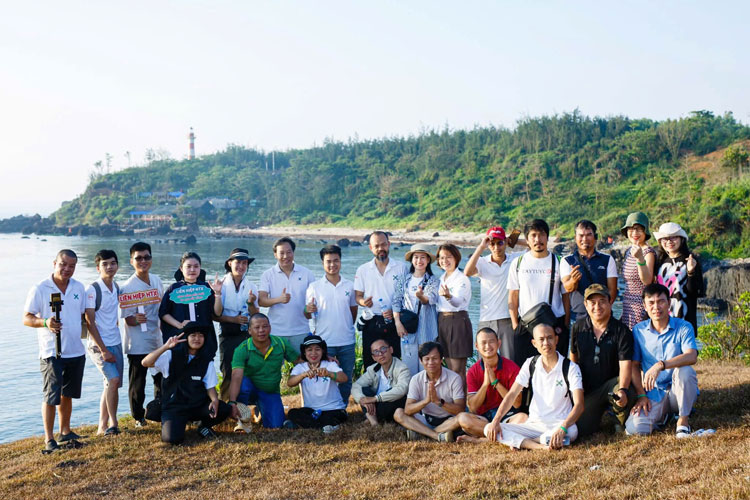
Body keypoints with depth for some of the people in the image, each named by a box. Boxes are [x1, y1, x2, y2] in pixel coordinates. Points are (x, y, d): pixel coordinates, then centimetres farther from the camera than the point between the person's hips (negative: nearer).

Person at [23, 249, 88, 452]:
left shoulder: (79, 288, 8)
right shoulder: (40, 289, -7)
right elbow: (27, 318, -8)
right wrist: (45, 323, -27)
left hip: (76, 351, 5)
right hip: (52, 353, -5)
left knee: (67, 394, 16)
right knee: (51, 396, -4)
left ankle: (65, 432, 29)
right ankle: (49, 439, 5)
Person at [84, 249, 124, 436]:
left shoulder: (116, 287, 7)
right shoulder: (92, 290, -13)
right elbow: (90, 322, -15)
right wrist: (103, 350, -17)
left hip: (115, 343, 7)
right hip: (99, 345, -7)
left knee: (111, 385, 8)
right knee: (114, 379, -20)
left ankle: (103, 426, 17)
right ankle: (113, 423, -9)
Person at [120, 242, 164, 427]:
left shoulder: (157, 280, 4)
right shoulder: (127, 287, -15)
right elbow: (128, 318, -16)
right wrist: (136, 319, -37)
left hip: (157, 340, 6)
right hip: (137, 343, -6)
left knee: (162, 378, 16)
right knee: (137, 382, 5)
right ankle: (138, 416, 21)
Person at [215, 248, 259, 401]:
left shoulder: (251, 286, 7)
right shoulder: (222, 285, 0)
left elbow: (256, 316, 6)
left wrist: (251, 303, -13)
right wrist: (233, 319, -16)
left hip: (248, 334, 2)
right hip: (228, 335, -2)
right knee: (228, 374, -2)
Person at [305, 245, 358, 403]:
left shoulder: (349, 286, 5)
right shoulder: (314, 287, -1)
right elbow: (308, 315, -1)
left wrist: (347, 328, 13)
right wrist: (308, 311, -22)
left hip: (347, 341, 2)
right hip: (324, 341, -2)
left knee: (346, 380, 10)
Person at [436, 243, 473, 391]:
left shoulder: (462, 279, -10)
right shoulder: (441, 279, 14)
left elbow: (458, 301, -28)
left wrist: (448, 296, -47)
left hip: (458, 321, -7)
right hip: (442, 321, 7)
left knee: (458, 370, -6)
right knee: (450, 368, 12)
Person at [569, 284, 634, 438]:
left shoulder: (622, 331, -10)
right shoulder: (579, 327, 1)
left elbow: (625, 365, -20)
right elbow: (573, 356, 15)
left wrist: (623, 389, -38)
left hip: (612, 383, -3)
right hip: (587, 390, 3)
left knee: (625, 396, -39)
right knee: (580, 430, -11)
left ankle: (624, 423, -2)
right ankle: (599, 411, 26)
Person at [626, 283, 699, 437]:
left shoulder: (683, 327, -5)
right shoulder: (639, 330, 3)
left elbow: (691, 356, -23)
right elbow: (635, 366, 5)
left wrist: (661, 365, -37)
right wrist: (641, 395, -7)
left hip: (678, 391, -2)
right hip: (653, 394, 2)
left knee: (684, 370, -35)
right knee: (634, 429, -22)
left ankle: (683, 420, -12)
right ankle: (662, 415, 14)